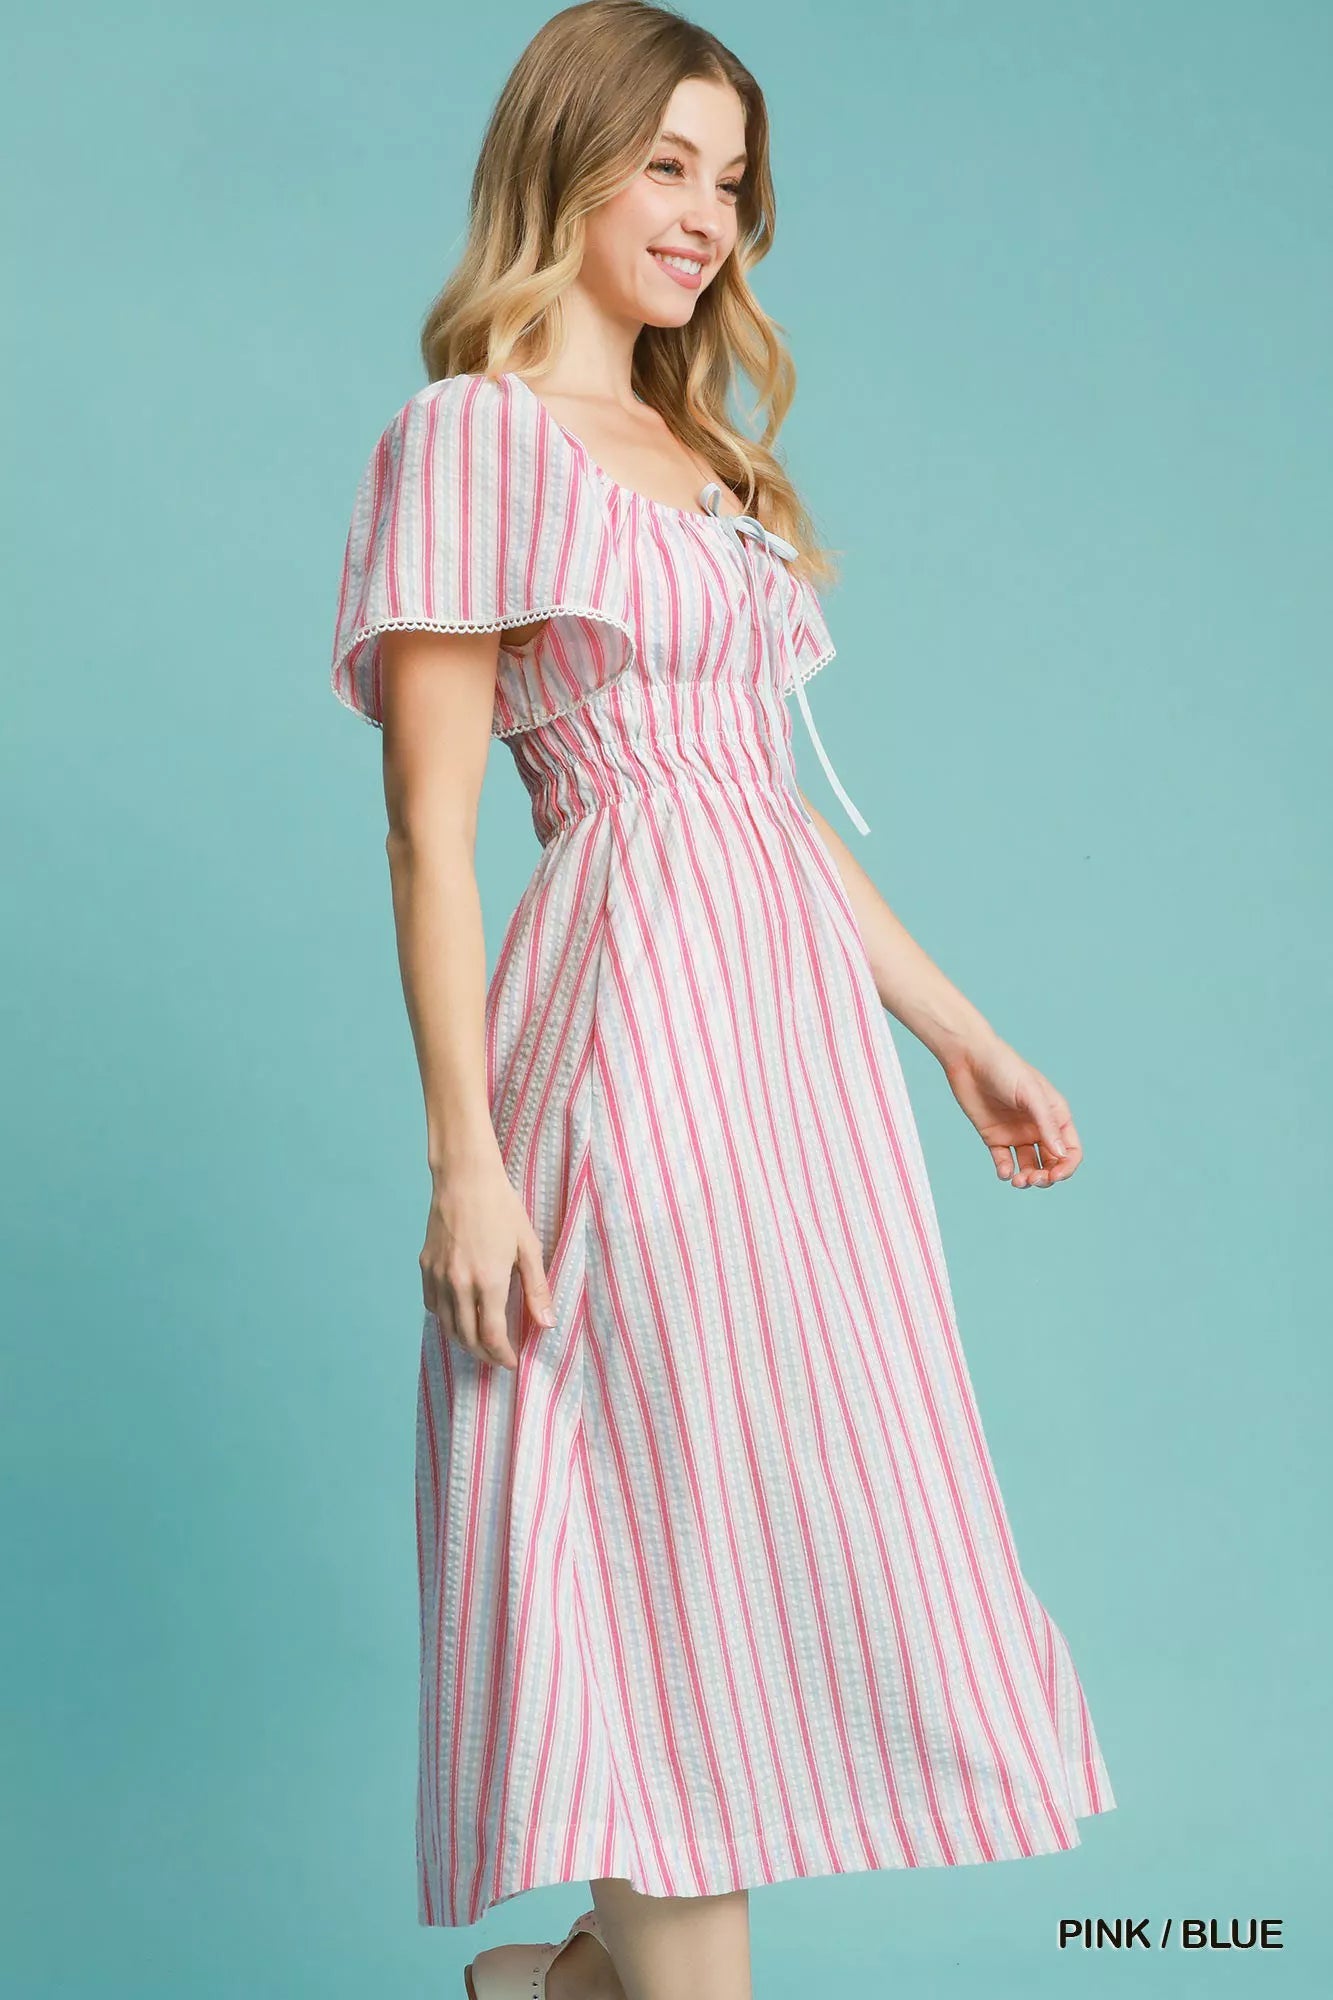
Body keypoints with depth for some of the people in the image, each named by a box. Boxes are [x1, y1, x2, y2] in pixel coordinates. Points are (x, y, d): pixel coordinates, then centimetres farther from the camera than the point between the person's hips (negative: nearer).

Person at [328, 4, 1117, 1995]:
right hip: (638, 1018, -8)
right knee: (696, 1539, -3)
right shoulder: (472, 435, -4)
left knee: (807, 1528, 11)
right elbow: (431, 827, -10)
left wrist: (960, 1032, 17)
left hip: (798, 1022, 8)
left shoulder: (708, 459, 20)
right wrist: (465, 1153, -16)